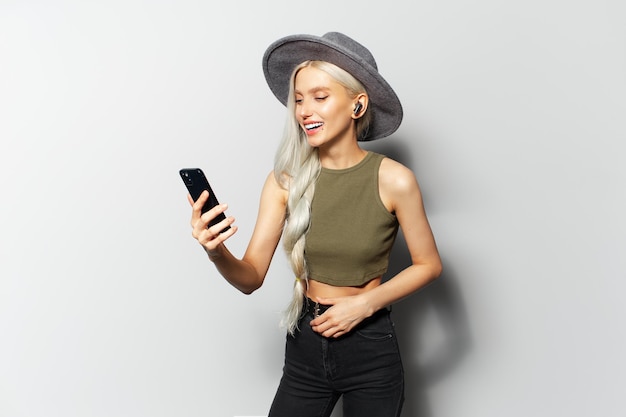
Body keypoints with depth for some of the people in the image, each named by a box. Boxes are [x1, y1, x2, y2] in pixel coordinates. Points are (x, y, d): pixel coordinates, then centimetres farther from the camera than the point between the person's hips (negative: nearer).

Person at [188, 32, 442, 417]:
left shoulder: (393, 180, -14)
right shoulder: (286, 179, -7)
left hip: (370, 349, -2)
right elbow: (251, 278, -9)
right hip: (305, 345, 2)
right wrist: (218, 254, -29)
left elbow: (428, 265, -2)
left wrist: (364, 303, -13)